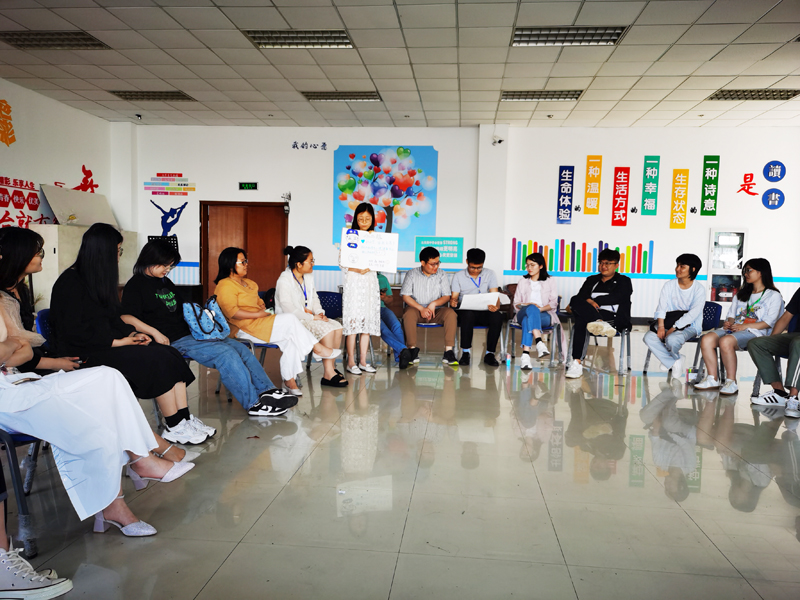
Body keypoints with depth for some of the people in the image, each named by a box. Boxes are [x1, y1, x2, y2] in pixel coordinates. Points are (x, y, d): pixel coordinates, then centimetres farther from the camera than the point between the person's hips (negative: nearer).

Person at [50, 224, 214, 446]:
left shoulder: (97, 278, 17)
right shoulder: (70, 282, -11)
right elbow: (75, 332, -18)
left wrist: (132, 334, 4)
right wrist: (119, 342, -16)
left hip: (108, 346, 9)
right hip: (87, 355, -9)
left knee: (171, 354, -12)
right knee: (158, 360, -23)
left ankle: (185, 419, -16)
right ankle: (174, 428, -14)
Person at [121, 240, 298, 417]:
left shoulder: (165, 282, 22)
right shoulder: (136, 285, -3)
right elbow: (126, 317, -16)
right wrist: (155, 332, -23)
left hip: (190, 333, 9)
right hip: (173, 342, -9)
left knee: (240, 348, -6)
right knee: (226, 353, -24)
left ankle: (267, 391, -6)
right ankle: (253, 403, -20)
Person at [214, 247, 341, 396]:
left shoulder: (248, 283, 22)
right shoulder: (225, 286, -8)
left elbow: (259, 301, 29)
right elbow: (232, 312, -19)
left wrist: (264, 309, 6)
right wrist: (258, 314, -16)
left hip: (259, 322, 9)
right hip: (244, 328, -9)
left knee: (289, 338, -17)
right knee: (289, 319, -21)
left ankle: (289, 381, -16)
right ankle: (318, 349, -8)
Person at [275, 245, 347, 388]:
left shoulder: (308, 277, 12)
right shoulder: (284, 280, -15)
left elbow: (314, 298, 19)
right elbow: (288, 308, -23)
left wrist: (319, 313, -3)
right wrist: (312, 317, -24)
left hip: (308, 317, 8)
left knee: (337, 327, -11)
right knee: (326, 329, -27)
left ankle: (332, 367, -5)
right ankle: (328, 374, -23)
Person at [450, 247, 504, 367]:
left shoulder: (490, 274, 11)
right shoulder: (458, 276, 8)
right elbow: (454, 296, 2)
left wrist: (496, 306, -22)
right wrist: (453, 301, -24)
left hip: (484, 312, 2)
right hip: (465, 311, -1)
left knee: (498, 316, -32)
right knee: (468, 314, -38)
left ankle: (490, 353, -20)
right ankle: (466, 352, -25)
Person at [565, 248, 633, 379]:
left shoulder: (624, 281, 17)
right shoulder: (592, 280, 29)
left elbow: (616, 298, -4)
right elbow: (580, 296, 12)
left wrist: (591, 301, -6)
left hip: (615, 320, -4)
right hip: (591, 316, 4)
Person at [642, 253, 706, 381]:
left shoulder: (699, 289, -7)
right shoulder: (669, 285, 5)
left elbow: (693, 314, -16)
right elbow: (661, 307, -3)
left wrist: (673, 328, -23)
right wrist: (661, 326, -20)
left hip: (690, 326, -4)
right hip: (669, 322, 4)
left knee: (672, 339, -34)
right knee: (649, 338, -23)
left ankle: (674, 358, 3)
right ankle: (674, 362, -8)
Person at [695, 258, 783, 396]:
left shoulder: (773, 296, 8)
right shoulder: (741, 294, 29)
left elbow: (769, 322, -4)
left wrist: (744, 326, -16)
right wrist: (728, 322, -1)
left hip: (755, 332, -6)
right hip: (733, 329, 6)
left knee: (725, 341, -37)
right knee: (706, 339, -25)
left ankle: (732, 382, -28)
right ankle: (712, 379, -22)